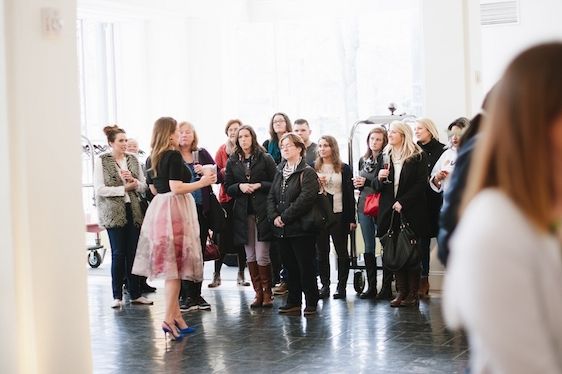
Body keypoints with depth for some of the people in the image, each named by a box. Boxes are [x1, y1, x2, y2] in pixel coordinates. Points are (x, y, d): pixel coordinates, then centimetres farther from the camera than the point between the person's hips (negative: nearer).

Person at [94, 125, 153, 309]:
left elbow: (143, 185, 13)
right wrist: (124, 188, -10)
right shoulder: (102, 161, -2)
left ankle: (135, 294, 12)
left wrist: (133, 181, -8)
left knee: (133, 252, 4)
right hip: (114, 212, -4)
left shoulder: (133, 159, 10)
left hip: (133, 211, 4)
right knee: (118, 253, -3)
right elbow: (99, 189, -9)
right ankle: (117, 296, 6)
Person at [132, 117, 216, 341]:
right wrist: (202, 182, -10)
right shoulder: (174, 156, -12)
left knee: (169, 264, 11)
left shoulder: (151, 159, 12)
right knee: (175, 264, -5)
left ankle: (177, 316, 16)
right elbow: (176, 188, -19)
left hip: (159, 208, 8)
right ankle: (169, 318, -9)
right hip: (175, 209, -8)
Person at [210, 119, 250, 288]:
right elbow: (216, 174, 2)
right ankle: (216, 275, 6)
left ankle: (241, 274, 15)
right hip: (227, 198, 0)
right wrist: (225, 171, -16)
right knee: (224, 237, -2)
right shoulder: (222, 150, 5)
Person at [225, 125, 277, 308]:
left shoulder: (265, 159, 1)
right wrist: (240, 186, -9)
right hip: (243, 213, 4)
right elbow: (227, 187, 10)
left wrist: (259, 186, -13)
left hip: (262, 212, -3)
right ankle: (258, 293, 12)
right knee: (250, 256, 5)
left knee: (262, 256, -7)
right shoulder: (232, 162, 10)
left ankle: (267, 293, 4)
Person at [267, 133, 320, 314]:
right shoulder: (280, 172, 15)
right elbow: (271, 196, 13)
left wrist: (285, 217, -16)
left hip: (300, 228, -7)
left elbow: (306, 198, -18)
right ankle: (293, 301, 19)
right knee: (290, 266, 12)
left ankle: (311, 302, 6)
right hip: (282, 230, 7)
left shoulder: (307, 173, -7)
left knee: (306, 266, -2)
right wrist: (274, 216, -5)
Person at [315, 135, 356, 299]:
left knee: (342, 251, 3)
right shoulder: (313, 168, 8)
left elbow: (349, 194, 1)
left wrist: (352, 218, -4)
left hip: (338, 215, -2)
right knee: (322, 252, 6)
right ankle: (324, 285, 12)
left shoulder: (344, 169, 2)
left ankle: (341, 286, 8)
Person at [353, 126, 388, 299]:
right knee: (368, 248, 8)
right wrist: (357, 183, 5)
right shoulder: (363, 160, 15)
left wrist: (366, 182, -12)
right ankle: (371, 287, 13)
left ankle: (386, 287, 2)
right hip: (364, 206, 6)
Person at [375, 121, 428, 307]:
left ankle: (413, 293, 4)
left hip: (410, 212, -4)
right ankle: (401, 291, 8)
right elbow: (377, 187, 17)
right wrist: (380, 179, -6)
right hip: (389, 213, 4)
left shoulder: (418, 157, -1)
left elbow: (421, 184, -6)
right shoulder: (385, 157, 14)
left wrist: (402, 202, -13)